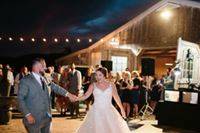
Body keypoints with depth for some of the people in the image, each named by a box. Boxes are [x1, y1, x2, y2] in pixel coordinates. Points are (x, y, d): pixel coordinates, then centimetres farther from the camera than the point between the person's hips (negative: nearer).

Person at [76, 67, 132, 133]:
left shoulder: (111, 85, 2)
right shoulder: (93, 85, 1)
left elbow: (116, 98, 9)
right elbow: (86, 95, -5)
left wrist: (122, 109, 12)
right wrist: (77, 98, -22)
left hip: (109, 111, 1)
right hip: (96, 111, 0)